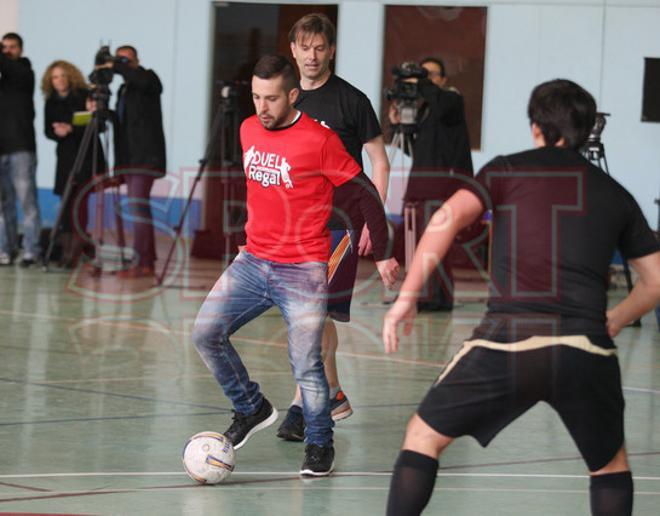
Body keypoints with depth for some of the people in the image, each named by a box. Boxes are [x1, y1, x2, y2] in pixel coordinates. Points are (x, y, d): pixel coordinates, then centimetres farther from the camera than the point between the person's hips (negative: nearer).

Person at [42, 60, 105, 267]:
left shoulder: (84, 96, -4)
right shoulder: (51, 103, 10)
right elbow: (48, 131, 7)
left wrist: (71, 129, -21)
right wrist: (58, 133, -13)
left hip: (88, 156, -5)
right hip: (66, 157, 5)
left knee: (79, 200, -13)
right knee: (67, 203, 3)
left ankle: (75, 250, -15)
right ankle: (67, 248, 7)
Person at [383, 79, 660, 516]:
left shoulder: (507, 170, 13)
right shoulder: (615, 194, 20)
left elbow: (448, 217, -4)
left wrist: (408, 295, -1)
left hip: (507, 339, -2)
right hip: (586, 348, 2)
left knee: (423, 437, 18)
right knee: (611, 465, 26)